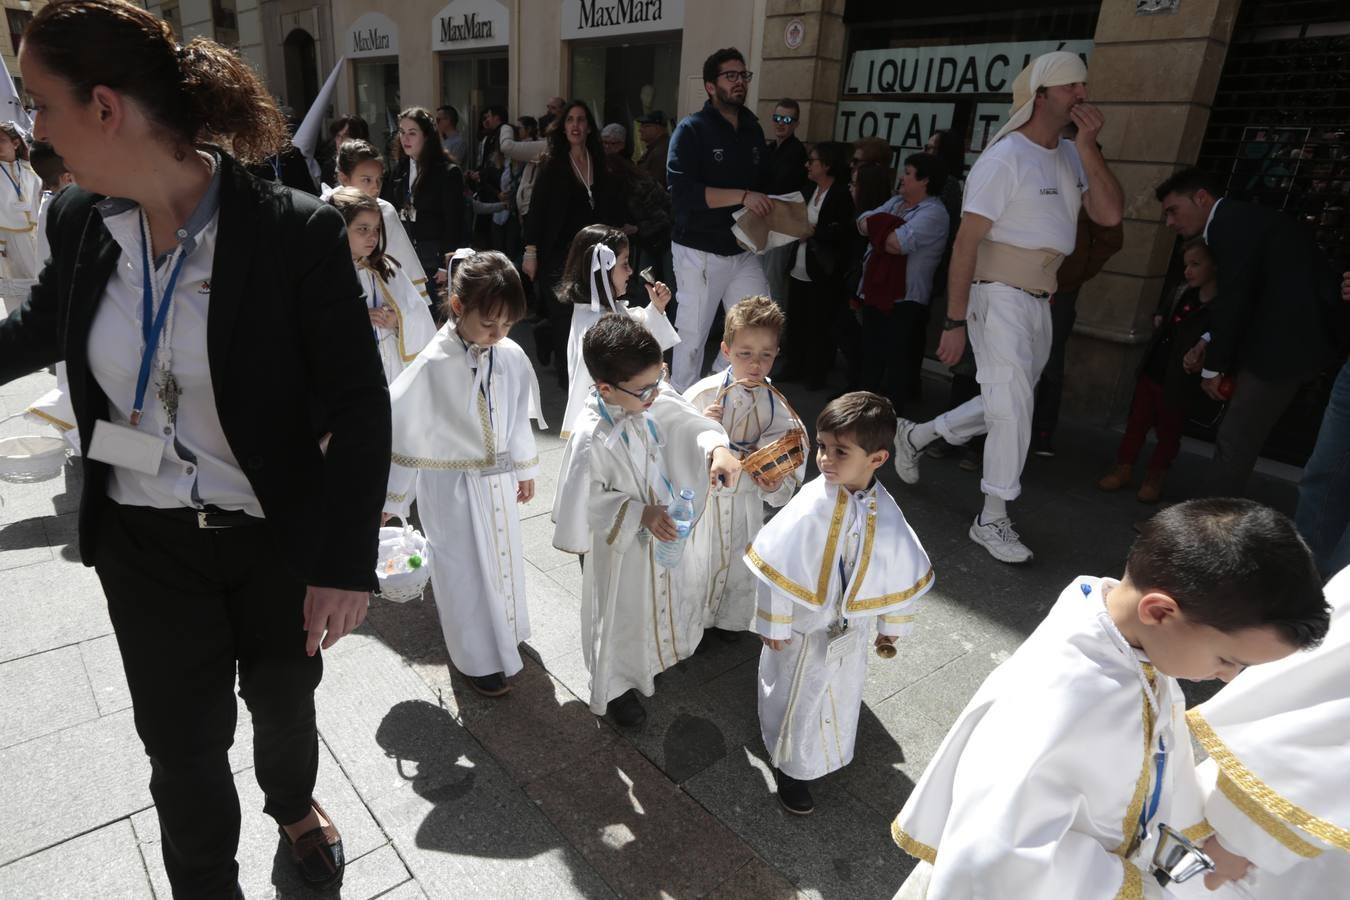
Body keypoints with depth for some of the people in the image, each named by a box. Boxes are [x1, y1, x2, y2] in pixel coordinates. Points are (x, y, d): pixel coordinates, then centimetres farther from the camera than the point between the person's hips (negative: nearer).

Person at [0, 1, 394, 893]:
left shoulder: (298, 231, -22)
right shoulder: (80, 220, -6)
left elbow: (363, 407, -19)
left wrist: (345, 564, -20)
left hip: (278, 534, -3)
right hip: (147, 543, 3)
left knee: (284, 698, 23)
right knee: (181, 743, 16)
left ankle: (294, 803, 57)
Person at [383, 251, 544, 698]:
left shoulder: (512, 357, -9)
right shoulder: (432, 366, -22)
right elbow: (400, 430, -13)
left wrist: (524, 469, 15)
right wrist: (390, 500, -6)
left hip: (499, 482, 5)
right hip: (452, 488, -5)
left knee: (505, 558, 22)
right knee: (466, 573, 9)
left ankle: (505, 629, 49)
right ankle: (480, 658, 29)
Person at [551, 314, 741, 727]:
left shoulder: (658, 401, -18)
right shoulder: (590, 440, -34)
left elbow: (694, 424, -4)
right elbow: (585, 503, -24)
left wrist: (718, 448, -25)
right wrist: (640, 514, -29)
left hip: (665, 532, 6)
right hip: (621, 545, -6)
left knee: (665, 595, 31)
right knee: (621, 615, 17)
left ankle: (663, 651, 63)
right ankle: (615, 686, 45)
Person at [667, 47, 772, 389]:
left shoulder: (753, 131, 12)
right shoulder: (692, 129, -7)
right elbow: (681, 192, -20)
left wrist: (767, 208, 1)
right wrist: (741, 197, -23)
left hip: (743, 250, 6)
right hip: (699, 252, -6)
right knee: (692, 336, 3)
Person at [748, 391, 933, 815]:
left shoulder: (886, 513, -16)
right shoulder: (812, 505, -27)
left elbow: (902, 570, 0)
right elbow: (778, 564, -18)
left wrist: (892, 625, 9)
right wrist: (775, 624, -12)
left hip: (852, 629, 4)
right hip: (805, 628, -4)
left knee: (842, 694, 27)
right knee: (798, 699, 16)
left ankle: (829, 751, 56)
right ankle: (791, 767, 41)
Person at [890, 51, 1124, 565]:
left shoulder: (1072, 156, 12)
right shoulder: (1005, 158, -12)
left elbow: (1110, 214, 1)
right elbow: (966, 242, -16)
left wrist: (1088, 148, -7)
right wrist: (954, 322, -20)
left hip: (1040, 302, 8)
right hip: (999, 296, -8)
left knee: (1006, 404, 16)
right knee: (1013, 405, -6)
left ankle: (917, 436, 34)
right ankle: (992, 521, 8)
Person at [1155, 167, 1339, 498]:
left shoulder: (1233, 221, -12)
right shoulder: (1239, 221, 17)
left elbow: (1235, 299, -16)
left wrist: (1212, 367, -8)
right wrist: (1207, 345, 5)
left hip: (1283, 345, -9)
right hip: (1284, 339, 9)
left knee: (1234, 442, -5)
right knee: (1236, 439, 12)